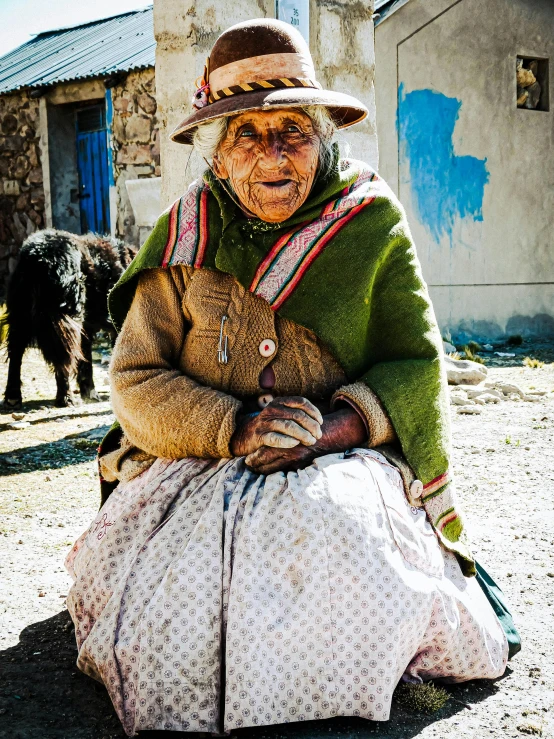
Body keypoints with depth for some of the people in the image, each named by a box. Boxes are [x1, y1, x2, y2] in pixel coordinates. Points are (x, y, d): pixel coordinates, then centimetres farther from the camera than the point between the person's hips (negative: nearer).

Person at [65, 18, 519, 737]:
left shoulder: (371, 222, 2)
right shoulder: (186, 233, 3)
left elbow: (417, 362, 1)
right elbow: (136, 380, -1)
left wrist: (335, 423, -18)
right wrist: (234, 428, -19)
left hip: (346, 459, -1)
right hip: (199, 462, 2)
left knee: (342, 544, -32)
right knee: (152, 569, -23)